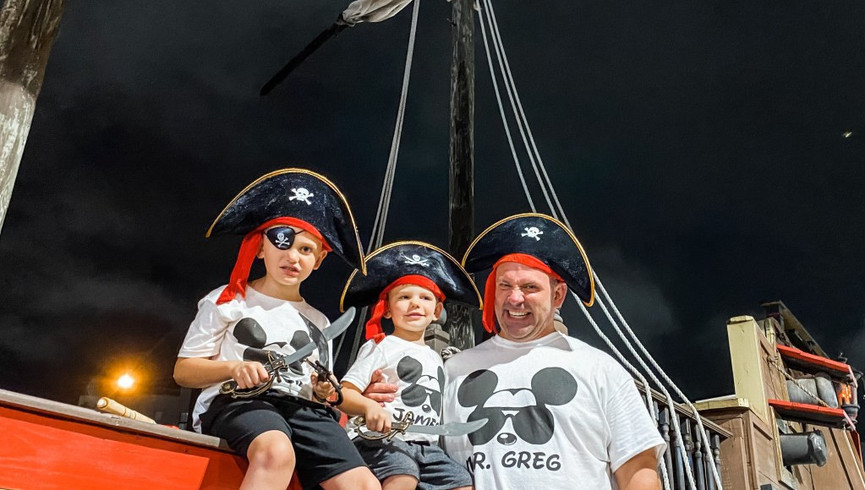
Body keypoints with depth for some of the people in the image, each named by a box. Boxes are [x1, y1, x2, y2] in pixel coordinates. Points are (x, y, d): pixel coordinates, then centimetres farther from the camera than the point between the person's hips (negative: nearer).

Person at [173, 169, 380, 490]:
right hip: (237, 402, -4)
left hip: (301, 408, 4)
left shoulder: (318, 322, 25)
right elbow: (183, 371, 8)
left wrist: (323, 392, 1)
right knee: (277, 453, -41)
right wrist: (233, 368, -11)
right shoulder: (227, 301, 12)